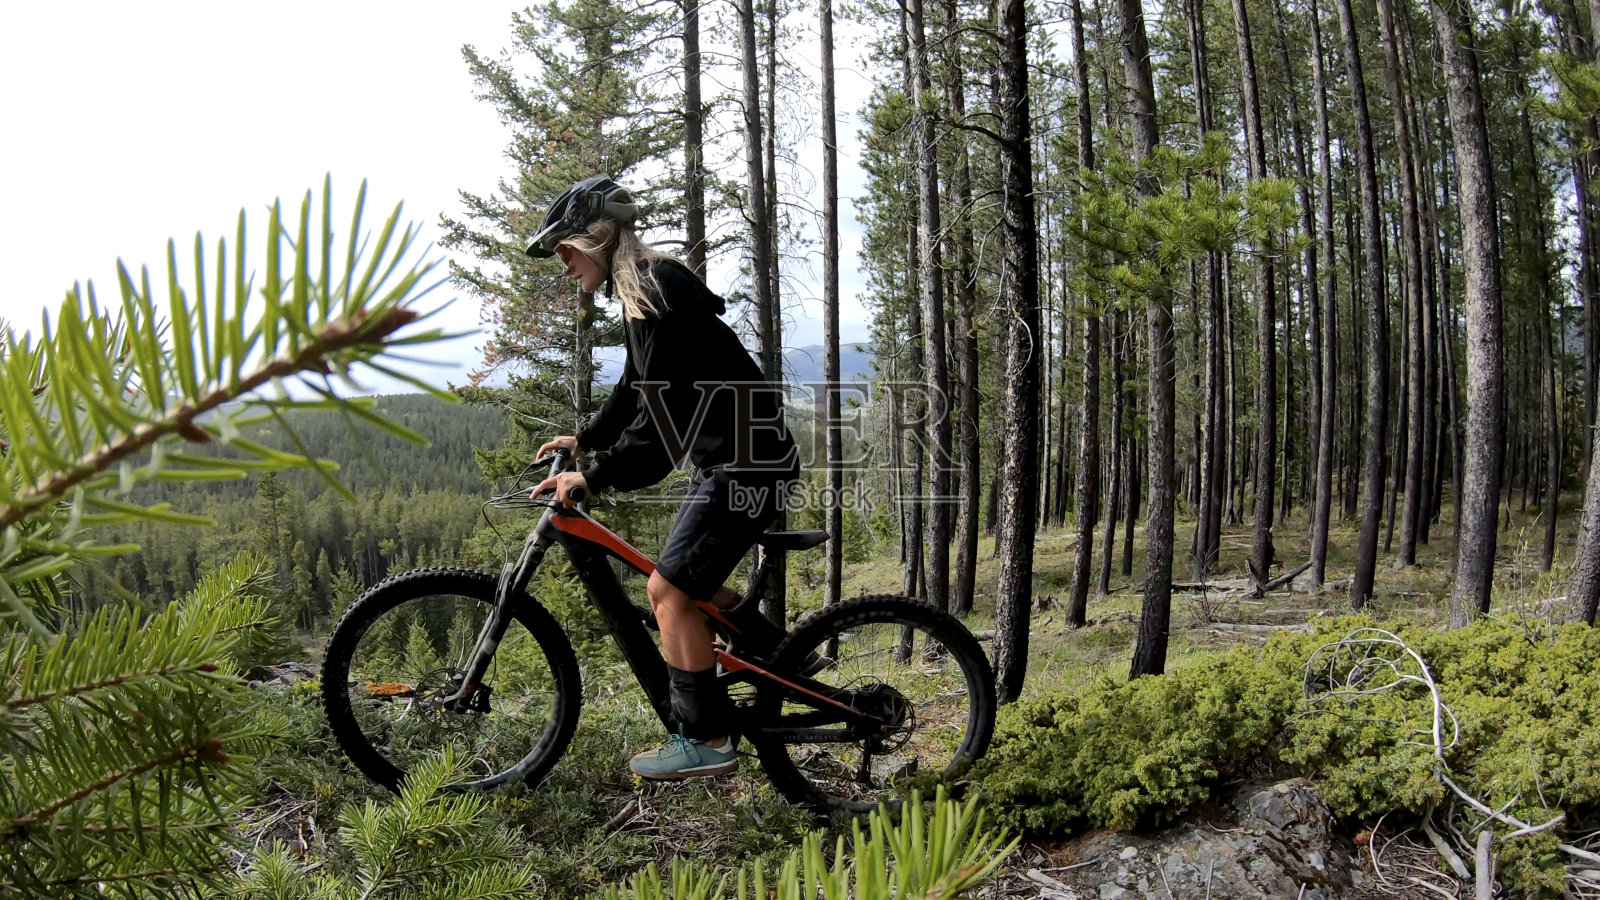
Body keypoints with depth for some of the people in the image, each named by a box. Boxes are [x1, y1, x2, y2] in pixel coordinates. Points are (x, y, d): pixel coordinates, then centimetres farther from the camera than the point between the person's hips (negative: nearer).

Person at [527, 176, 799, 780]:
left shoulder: (654, 295, -19)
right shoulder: (647, 289, 13)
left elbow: (664, 418, -25)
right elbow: (639, 389, 25)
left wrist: (595, 477, -23)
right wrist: (585, 440, 24)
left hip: (747, 463, -10)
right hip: (730, 458, 10)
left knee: (669, 589, -8)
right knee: (691, 581, 17)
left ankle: (707, 742, 1)